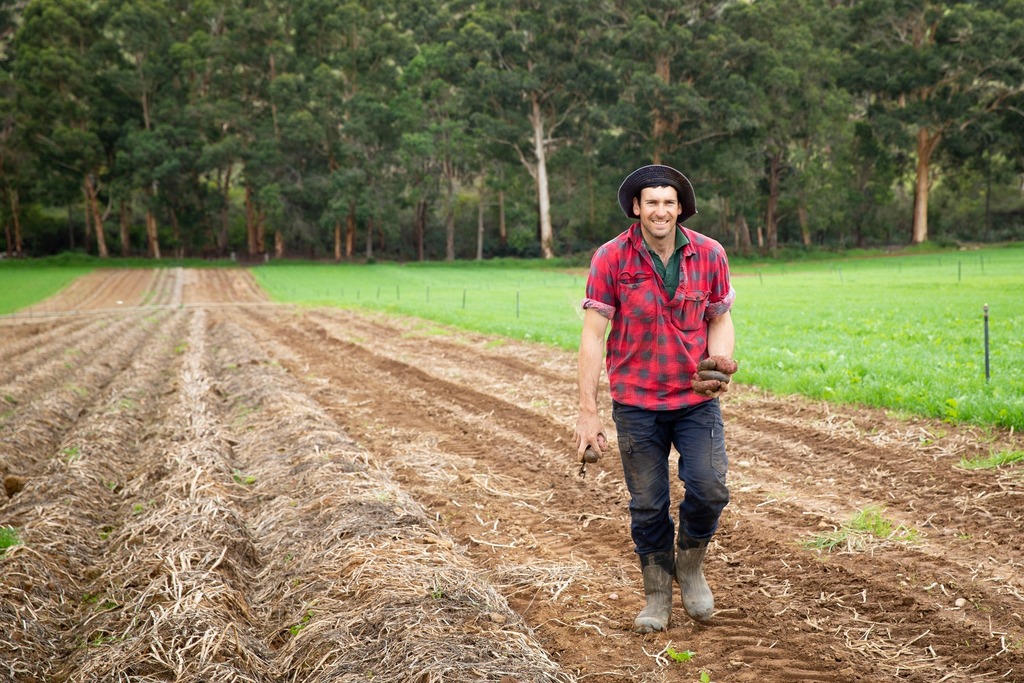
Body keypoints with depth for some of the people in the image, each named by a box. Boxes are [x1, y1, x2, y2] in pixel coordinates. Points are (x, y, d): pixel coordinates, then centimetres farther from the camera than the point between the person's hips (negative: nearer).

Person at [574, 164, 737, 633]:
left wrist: (720, 366, -14)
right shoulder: (610, 259, -10)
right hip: (636, 402, -1)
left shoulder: (709, 255, -3)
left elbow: (720, 320, 8)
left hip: (696, 400, 1)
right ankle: (657, 595, 25)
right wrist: (587, 412, -12)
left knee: (709, 490, -10)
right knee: (648, 506, 6)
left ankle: (690, 564, 21)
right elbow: (593, 335, -9)